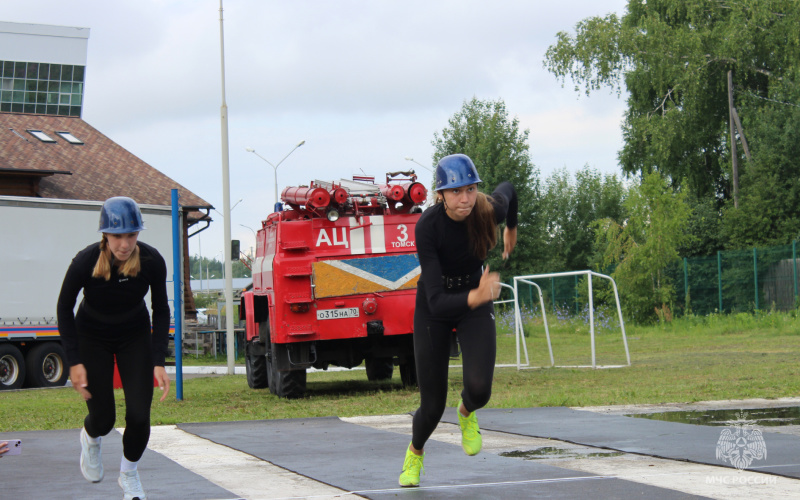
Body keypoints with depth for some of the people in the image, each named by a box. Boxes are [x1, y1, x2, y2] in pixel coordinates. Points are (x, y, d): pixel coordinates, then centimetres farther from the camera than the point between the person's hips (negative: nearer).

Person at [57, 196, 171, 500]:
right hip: (92, 338, -1)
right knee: (103, 419, -3)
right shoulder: (86, 261, -29)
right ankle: (90, 438, 38)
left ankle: (129, 475, 20)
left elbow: (161, 310, -9)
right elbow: (65, 308, -13)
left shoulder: (152, 261, -25)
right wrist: (75, 362, -17)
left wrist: (159, 362, -15)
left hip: (135, 337, 1)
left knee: (139, 415, -9)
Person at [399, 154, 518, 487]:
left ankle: (467, 413, 17)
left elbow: (508, 188, 5)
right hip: (434, 308, -2)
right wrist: (475, 297, -55)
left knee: (479, 388, -23)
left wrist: (511, 231, 22)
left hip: (476, 302, 2)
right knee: (432, 406, 3)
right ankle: (414, 453, 39)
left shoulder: (490, 210, -24)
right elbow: (436, 302, -37)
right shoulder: (428, 225, -32)